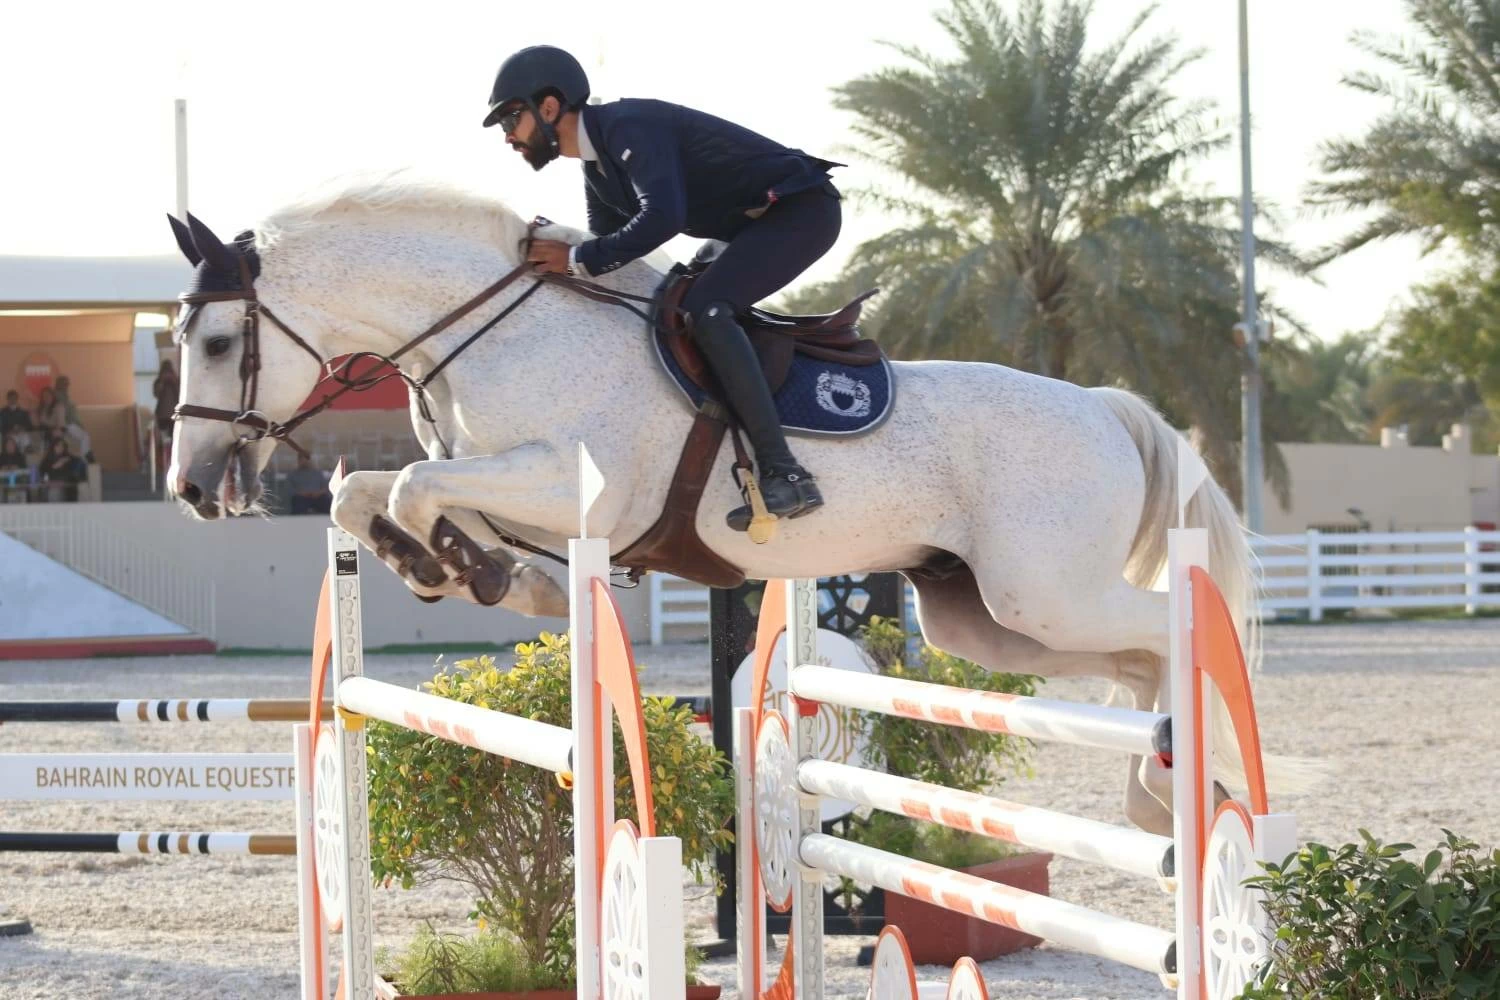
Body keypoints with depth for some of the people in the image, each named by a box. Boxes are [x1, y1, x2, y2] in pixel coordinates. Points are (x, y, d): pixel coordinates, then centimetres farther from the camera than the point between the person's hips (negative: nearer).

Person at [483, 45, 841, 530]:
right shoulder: (596, 170, 12)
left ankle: (784, 476, -31)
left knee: (703, 308, -27)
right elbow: (609, 245, 18)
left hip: (801, 210, -11)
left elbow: (662, 217, -35)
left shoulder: (631, 127, -21)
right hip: (756, 226, 11)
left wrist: (579, 260, -28)